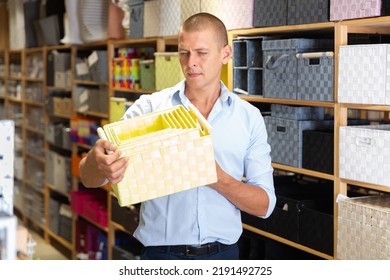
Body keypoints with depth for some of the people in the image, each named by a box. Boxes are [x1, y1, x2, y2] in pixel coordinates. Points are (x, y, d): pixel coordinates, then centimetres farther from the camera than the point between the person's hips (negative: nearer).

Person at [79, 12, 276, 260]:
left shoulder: (250, 117, 0)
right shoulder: (149, 108, -4)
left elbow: (265, 205, -1)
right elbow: (90, 179, -9)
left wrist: (219, 179, -19)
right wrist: (97, 162, -33)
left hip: (222, 254, 1)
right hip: (162, 253, -1)